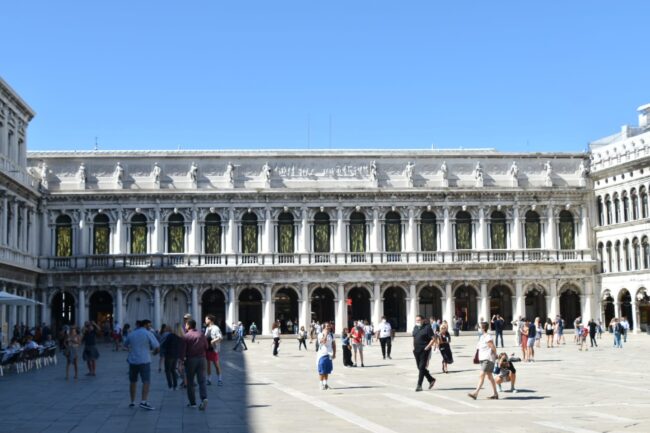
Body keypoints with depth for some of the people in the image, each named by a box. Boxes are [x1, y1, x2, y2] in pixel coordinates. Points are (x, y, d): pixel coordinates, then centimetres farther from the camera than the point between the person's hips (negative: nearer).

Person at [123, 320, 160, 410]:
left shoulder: (131, 334, 9)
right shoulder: (148, 334, -6)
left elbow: (125, 344, 24)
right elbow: (157, 346, -9)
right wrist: (155, 351, 13)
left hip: (132, 361, 5)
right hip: (144, 361, -5)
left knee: (133, 381, 16)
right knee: (146, 381, -8)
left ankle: (132, 402, 22)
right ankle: (143, 402, -21)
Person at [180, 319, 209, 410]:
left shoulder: (186, 336, -5)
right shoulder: (201, 335, 6)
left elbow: (183, 349, -11)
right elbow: (206, 347, 11)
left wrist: (182, 360, -8)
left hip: (190, 359, -3)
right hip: (201, 359, 3)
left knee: (190, 382, 9)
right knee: (202, 381, 1)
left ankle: (192, 402, 13)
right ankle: (204, 398, -21)